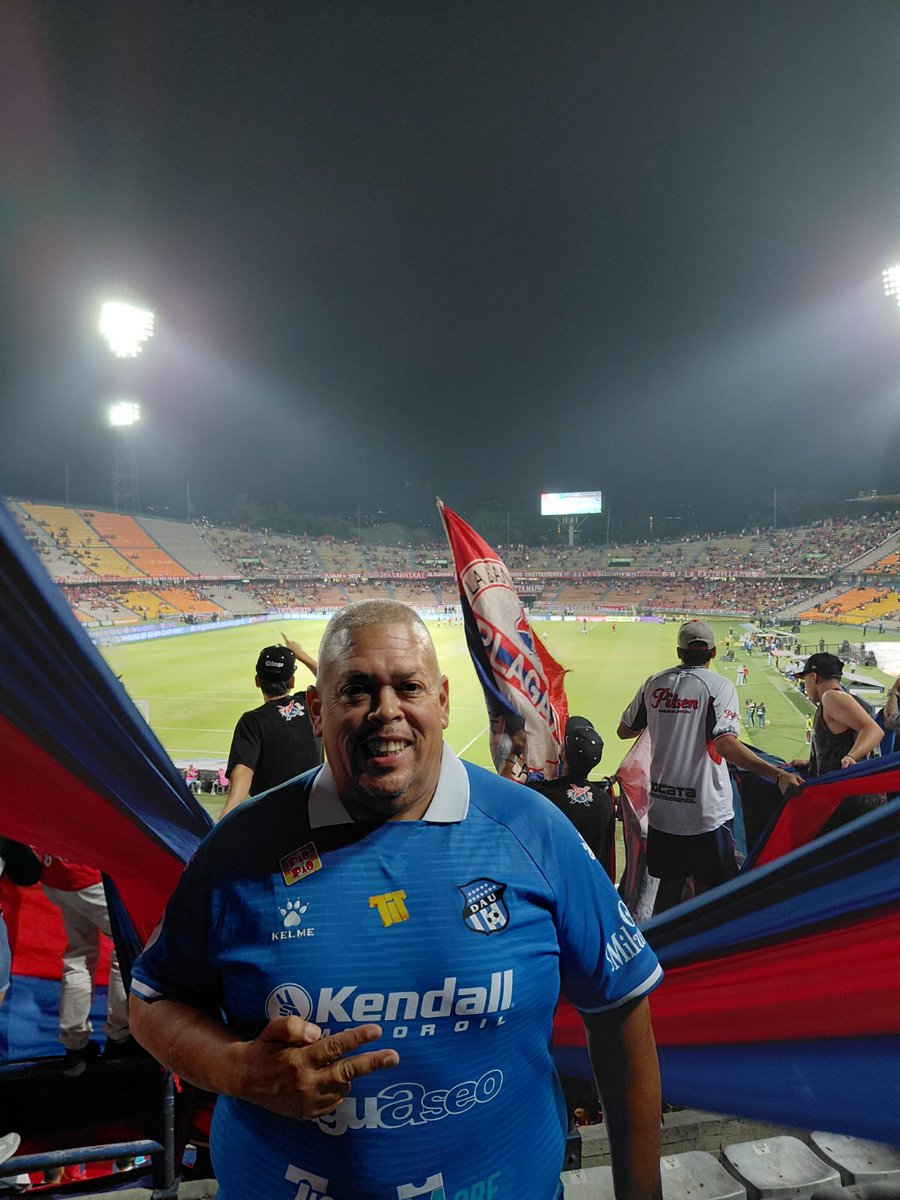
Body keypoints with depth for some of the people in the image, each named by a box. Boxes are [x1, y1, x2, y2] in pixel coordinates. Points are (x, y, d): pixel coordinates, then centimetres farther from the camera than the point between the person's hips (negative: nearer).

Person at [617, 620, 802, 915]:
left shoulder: (654, 683, 3)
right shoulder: (719, 686, -10)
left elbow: (624, 730, 12)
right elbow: (726, 743, -24)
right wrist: (778, 774, -30)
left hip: (662, 807, 5)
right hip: (706, 811, -4)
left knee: (669, 886, 18)